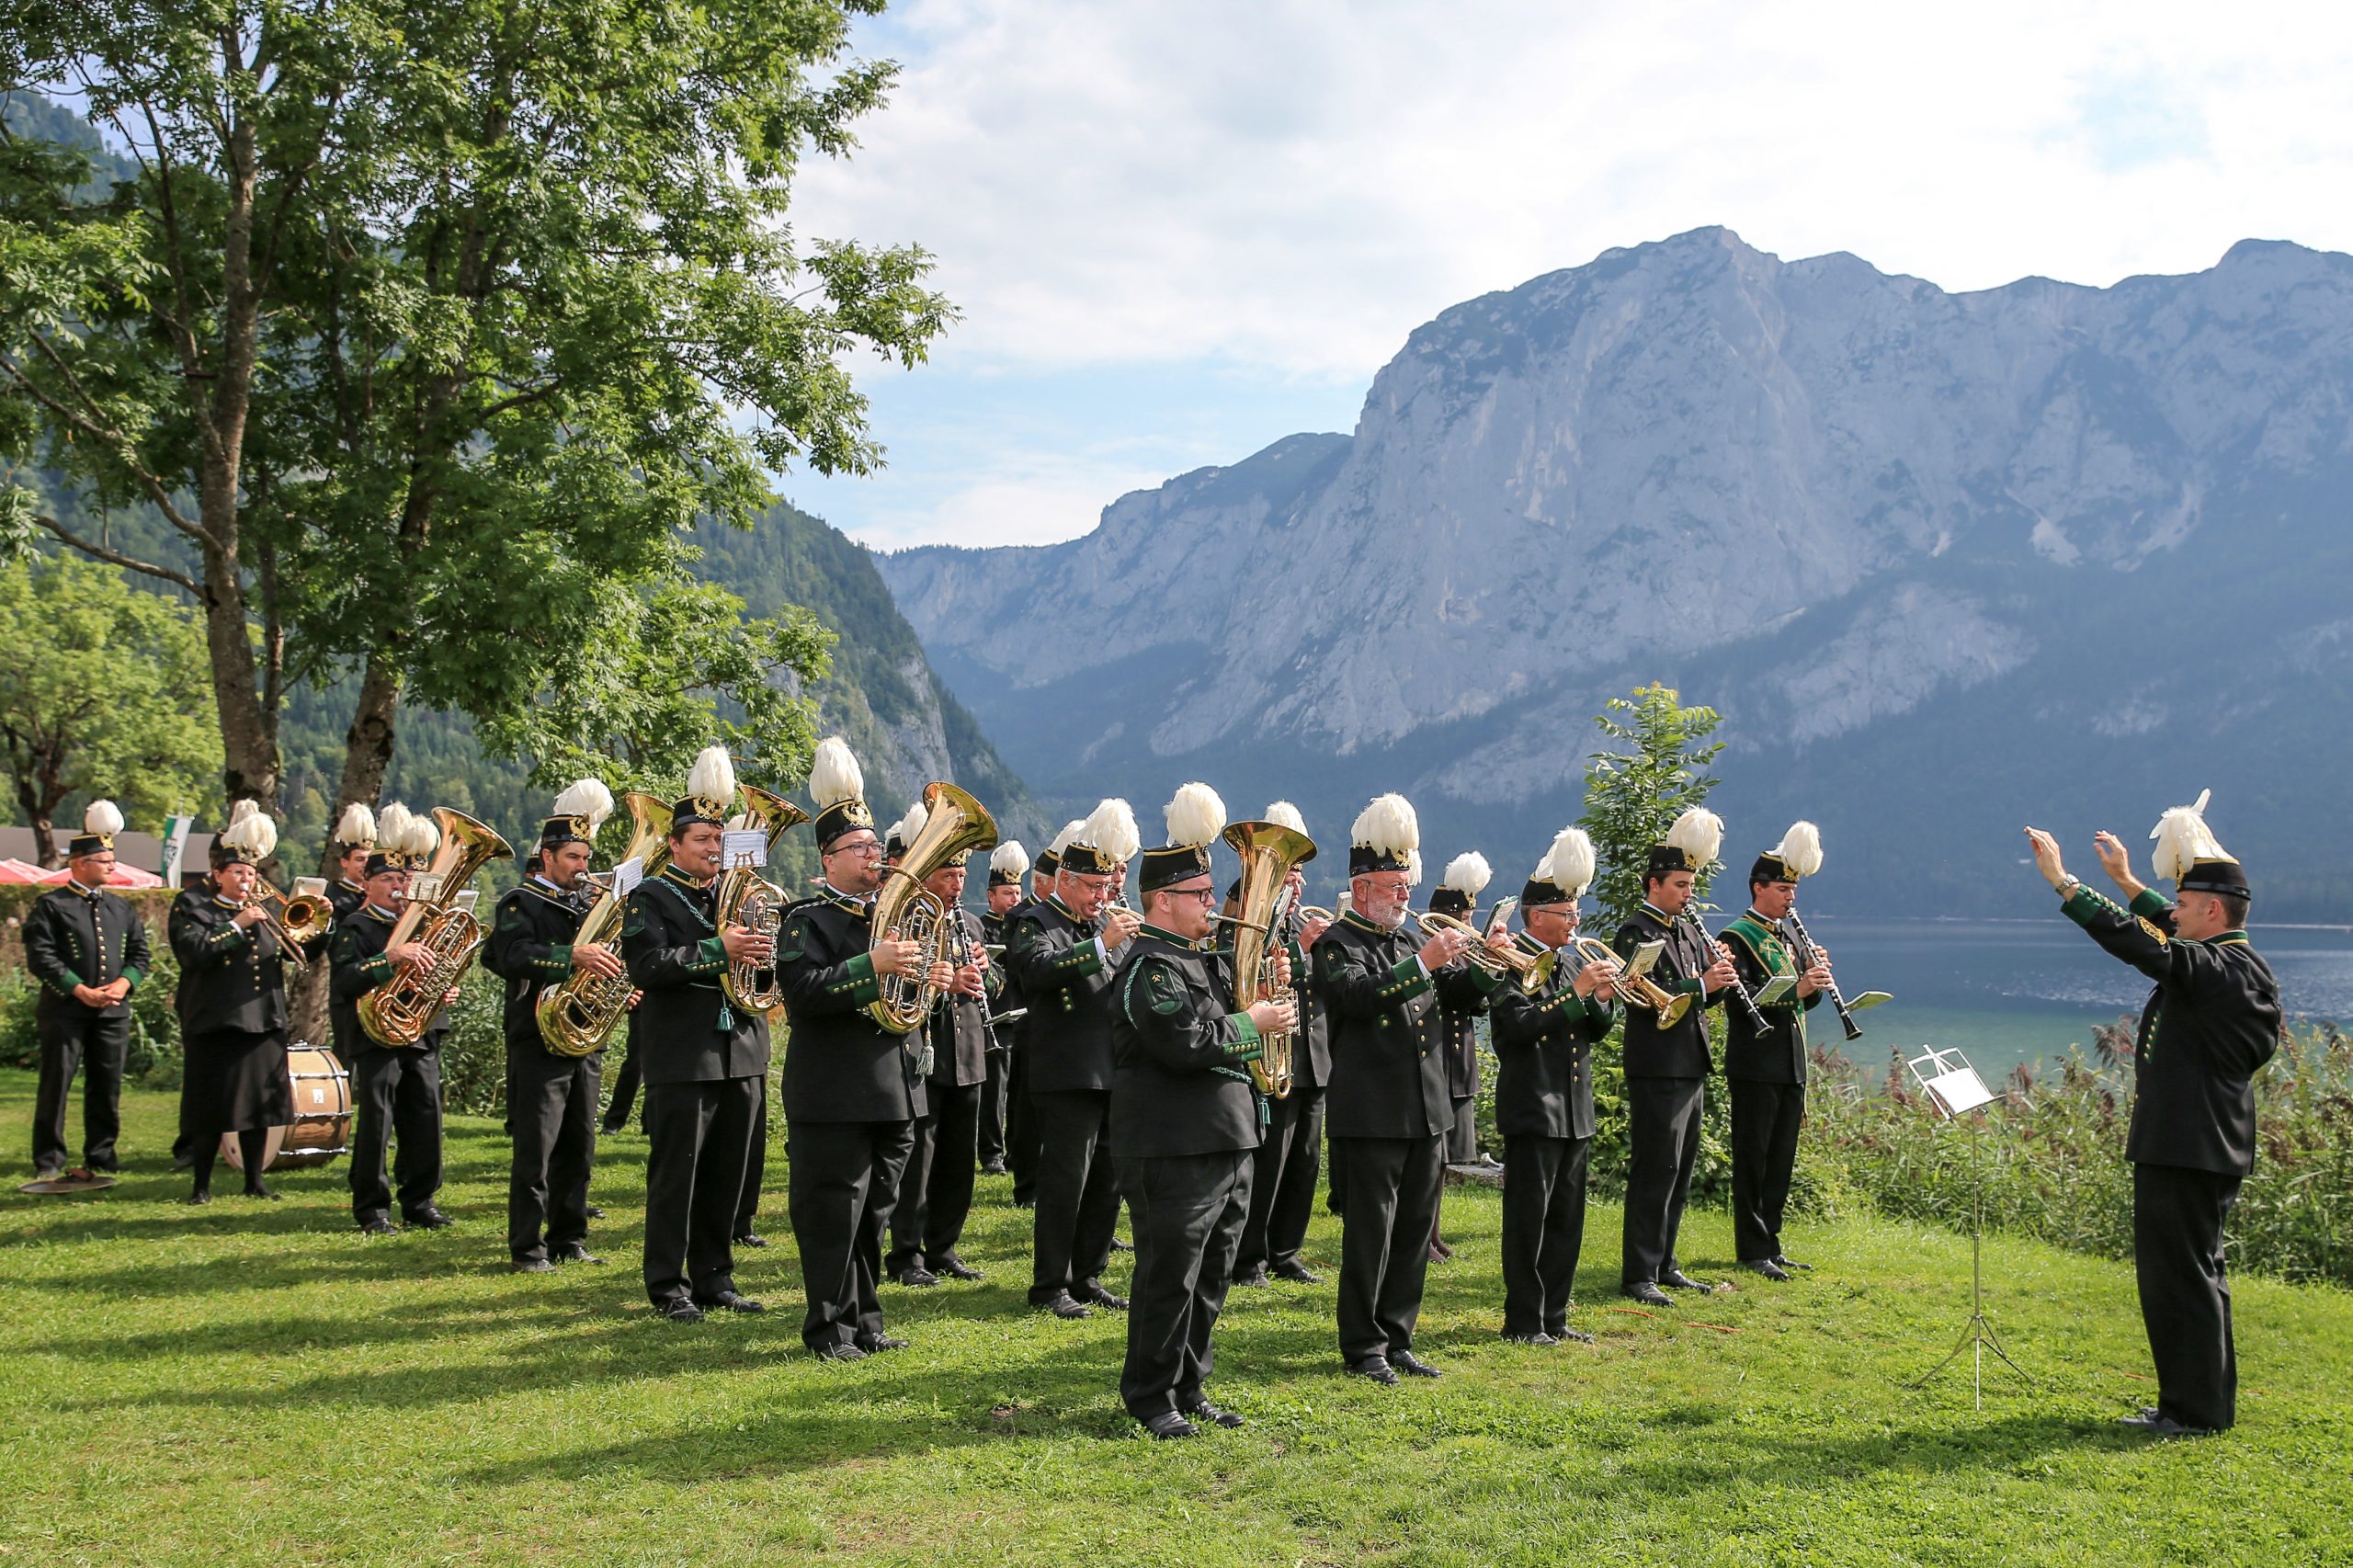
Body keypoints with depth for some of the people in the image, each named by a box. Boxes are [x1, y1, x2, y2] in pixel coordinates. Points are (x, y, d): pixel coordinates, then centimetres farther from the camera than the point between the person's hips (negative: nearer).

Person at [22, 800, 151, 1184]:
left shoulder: (119, 907, 13)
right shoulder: (51, 906, -3)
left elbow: (140, 953, 13)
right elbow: (40, 957, -10)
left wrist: (124, 983, -6)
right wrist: (81, 991, -16)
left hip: (113, 1012, 5)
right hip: (63, 1012, -5)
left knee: (107, 1087, 8)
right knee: (55, 1085, -1)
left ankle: (100, 1159, 17)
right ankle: (48, 1164, 6)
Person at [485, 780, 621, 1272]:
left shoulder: (591, 903, 16)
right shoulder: (521, 903, -4)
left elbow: (609, 956, 19)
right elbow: (516, 956, -22)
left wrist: (621, 982, -3)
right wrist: (574, 956, -34)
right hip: (538, 1043, -6)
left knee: (579, 1149, 10)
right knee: (535, 1148, -5)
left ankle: (569, 1240, 19)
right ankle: (527, 1248, 1)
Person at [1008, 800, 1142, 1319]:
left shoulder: (1110, 921, 17)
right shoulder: (1037, 923, -5)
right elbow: (1041, 969, -25)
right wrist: (1102, 942, -33)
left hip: (1116, 1075, 7)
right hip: (1068, 1076, -7)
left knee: (1108, 1183, 11)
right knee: (1064, 1183, -4)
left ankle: (1086, 1278, 23)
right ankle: (1049, 1286, 6)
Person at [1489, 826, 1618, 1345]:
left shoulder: (1575, 963, 15)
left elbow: (1598, 1030, 15)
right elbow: (1520, 1025, -23)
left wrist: (1602, 1000, -6)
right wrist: (1576, 993, -23)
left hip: (1575, 1112, 8)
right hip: (1533, 1110, -8)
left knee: (1566, 1219, 12)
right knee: (1528, 1218, -2)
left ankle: (1553, 1316, 21)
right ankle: (1523, 1322, 6)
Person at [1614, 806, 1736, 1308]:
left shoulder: (1687, 930, 16)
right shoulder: (1635, 934, -11)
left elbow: (1707, 996, 18)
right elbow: (1646, 998, -23)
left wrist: (1719, 974, -2)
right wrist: (1701, 984, -24)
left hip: (1691, 1068, 9)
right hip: (1658, 1071, -9)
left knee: (1680, 1173, 14)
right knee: (1654, 1173, -6)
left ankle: (1664, 1264, 23)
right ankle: (1639, 1276, -1)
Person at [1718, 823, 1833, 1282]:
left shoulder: (1788, 937, 17)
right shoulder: (1737, 938, -8)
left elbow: (1806, 1000, 17)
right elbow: (1741, 999, -20)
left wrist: (1816, 978, -4)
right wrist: (1795, 988, -28)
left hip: (1791, 1066, 8)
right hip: (1756, 1066, -8)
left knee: (1781, 1159, 12)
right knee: (1753, 1159, -2)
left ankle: (1770, 1244, 20)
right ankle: (1752, 1250, 3)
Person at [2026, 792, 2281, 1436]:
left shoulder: (2218, 970, -18)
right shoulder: (2236, 964, 11)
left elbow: (2139, 943, -23)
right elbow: (2167, 937, 27)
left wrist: (2062, 880, -20)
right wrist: (2125, 879, 34)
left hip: (2187, 1151, -10)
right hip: (2207, 1147, 10)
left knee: (2180, 1274, -4)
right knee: (2192, 1272, 17)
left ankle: (2197, 1409, 3)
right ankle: (2202, 1400, 26)